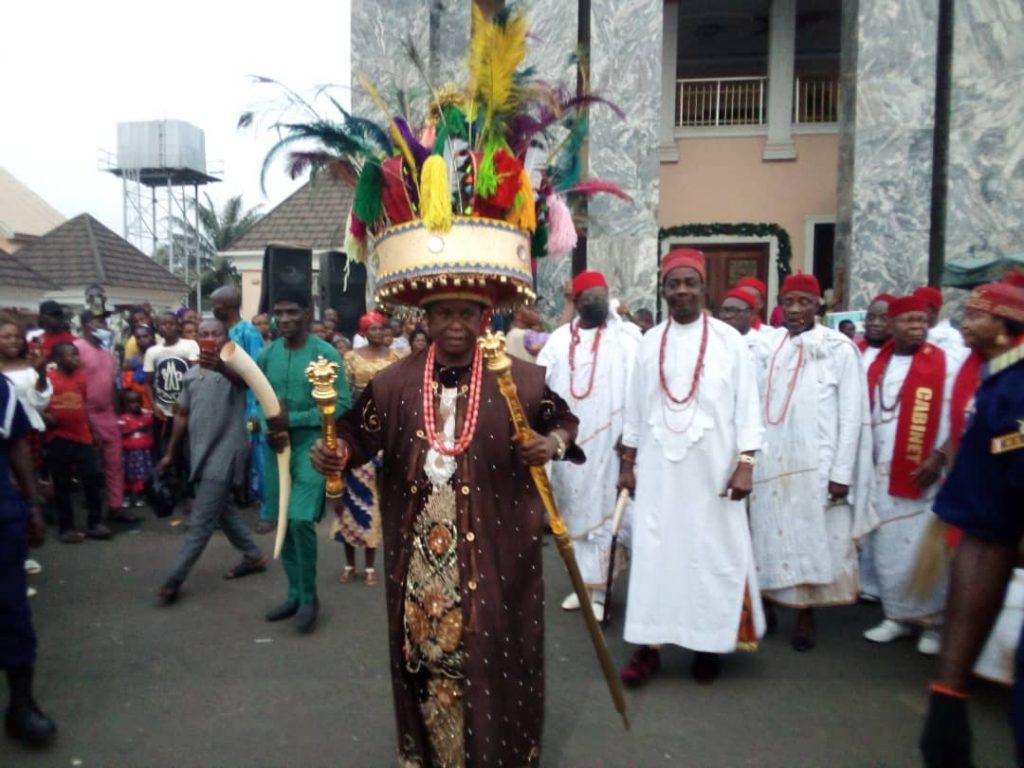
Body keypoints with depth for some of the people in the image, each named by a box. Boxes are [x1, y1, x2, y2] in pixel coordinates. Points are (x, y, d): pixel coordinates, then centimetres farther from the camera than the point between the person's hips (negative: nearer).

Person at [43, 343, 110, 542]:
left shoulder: (81, 376, 8)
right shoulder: (47, 378, -8)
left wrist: (93, 430, 16)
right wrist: (45, 417, -22)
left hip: (82, 436, 4)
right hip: (58, 439, -4)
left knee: (93, 477, 2)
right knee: (62, 484, 6)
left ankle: (95, 523, 13)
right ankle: (66, 528, 15)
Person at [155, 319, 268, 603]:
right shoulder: (190, 375, 11)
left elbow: (243, 379, -37)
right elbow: (182, 415, 18)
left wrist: (219, 366, -58)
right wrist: (170, 453, 19)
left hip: (224, 452, -8)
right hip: (201, 453, 8)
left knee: (201, 521, -4)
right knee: (223, 510, 19)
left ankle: (175, 578, 5)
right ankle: (254, 556, 34)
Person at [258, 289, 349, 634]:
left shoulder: (325, 354, -9)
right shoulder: (266, 355, 6)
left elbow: (342, 406, -13)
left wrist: (292, 420, -18)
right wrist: (269, 429, -9)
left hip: (311, 445, -5)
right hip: (278, 448, 5)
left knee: (301, 519, -16)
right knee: (283, 523, 10)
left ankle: (310, 597, 3)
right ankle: (295, 595, 26)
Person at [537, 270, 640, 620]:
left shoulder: (628, 336, -2)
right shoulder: (559, 339, 8)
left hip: (608, 442, -4)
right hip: (568, 442, 4)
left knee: (603, 510, 0)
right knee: (575, 511, 12)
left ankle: (600, 589, 9)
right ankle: (584, 582, 26)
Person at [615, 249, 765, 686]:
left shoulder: (729, 340, -3)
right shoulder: (649, 342, 6)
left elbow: (746, 406, -3)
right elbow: (636, 408, 10)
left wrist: (745, 463, -10)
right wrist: (627, 462, 9)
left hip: (712, 468, -2)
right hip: (657, 467, 2)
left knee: (713, 555, 6)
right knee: (653, 553, 4)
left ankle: (709, 643, 22)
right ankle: (649, 645, 14)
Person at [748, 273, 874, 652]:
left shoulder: (840, 349, -3)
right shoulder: (766, 346, 4)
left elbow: (852, 415, -4)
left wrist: (841, 473, -8)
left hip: (816, 465, -2)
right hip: (768, 462, 3)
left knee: (812, 539, 6)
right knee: (767, 538, 9)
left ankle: (806, 615, 20)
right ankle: (764, 604, 24)